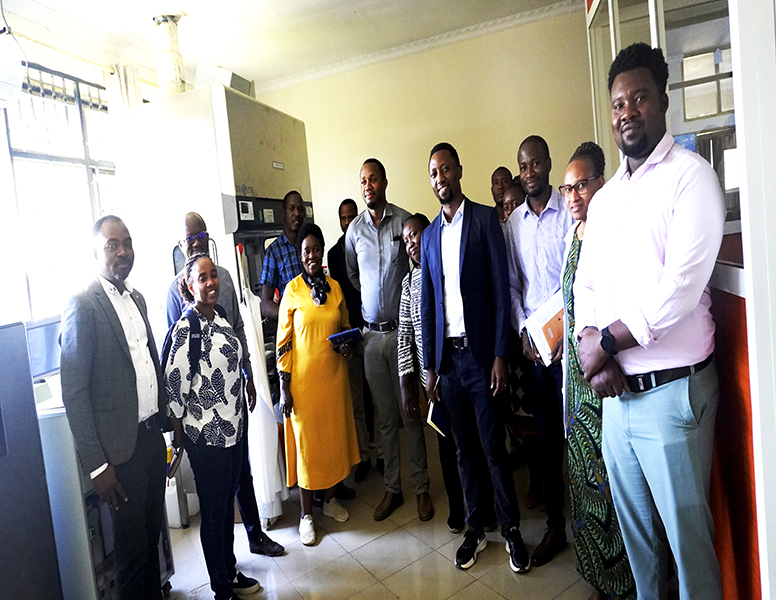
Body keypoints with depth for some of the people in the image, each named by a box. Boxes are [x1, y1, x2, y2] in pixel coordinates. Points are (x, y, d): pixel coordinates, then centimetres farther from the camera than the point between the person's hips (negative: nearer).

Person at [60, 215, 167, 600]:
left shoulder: (136, 298, 9)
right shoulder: (83, 306, -14)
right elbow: (73, 393, -15)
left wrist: (166, 422, 13)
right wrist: (96, 464, -16)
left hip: (152, 435, 7)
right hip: (121, 446, -7)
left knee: (153, 534, 21)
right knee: (132, 547, 10)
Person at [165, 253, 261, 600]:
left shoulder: (220, 320, 5)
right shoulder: (186, 328, -18)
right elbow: (174, 383, -15)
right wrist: (178, 432, -7)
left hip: (233, 428, 7)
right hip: (205, 435, -7)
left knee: (227, 504, 21)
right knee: (213, 512, 10)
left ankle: (230, 570, 40)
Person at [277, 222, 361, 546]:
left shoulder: (335, 287, 5)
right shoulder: (292, 290, -7)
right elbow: (283, 342, -6)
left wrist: (347, 344, -4)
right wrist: (284, 387, -9)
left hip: (334, 374, 4)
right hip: (303, 377, -4)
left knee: (334, 434, 14)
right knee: (306, 440, 6)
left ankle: (330, 499, 35)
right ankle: (307, 513, 22)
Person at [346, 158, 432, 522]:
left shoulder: (404, 221, -5)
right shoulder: (354, 229, 6)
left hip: (402, 330, -3)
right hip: (371, 333, 3)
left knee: (411, 414, 5)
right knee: (385, 416, 12)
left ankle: (421, 488, 20)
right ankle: (392, 488, 25)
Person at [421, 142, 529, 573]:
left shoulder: (485, 218, -1)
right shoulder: (430, 234, 13)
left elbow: (501, 288, -6)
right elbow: (427, 304, 12)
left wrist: (500, 355, -11)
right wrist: (430, 365, 10)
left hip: (480, 352, -4)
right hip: (447, 355, 4)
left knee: (493, 448, 3)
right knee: (465, 449, 13)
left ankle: (511, 530, 22)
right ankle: (474, 530, 28)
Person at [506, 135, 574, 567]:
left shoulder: (569, 211, -4)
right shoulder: (513, 220, 9)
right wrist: (523, 331, 1)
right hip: (532, 341, 4)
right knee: (547, 434, 11)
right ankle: (555, 524, 24)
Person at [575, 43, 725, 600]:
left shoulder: (690, 175, -9)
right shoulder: (604, 197, 13)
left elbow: (680, 289, -20)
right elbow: (586, 285, 9)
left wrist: (606, 341, -12)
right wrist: (592, 348, -8)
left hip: (671, 389, -6)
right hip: (616, 389, 7)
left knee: (687, 533, 9)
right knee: (634, 526, 22)